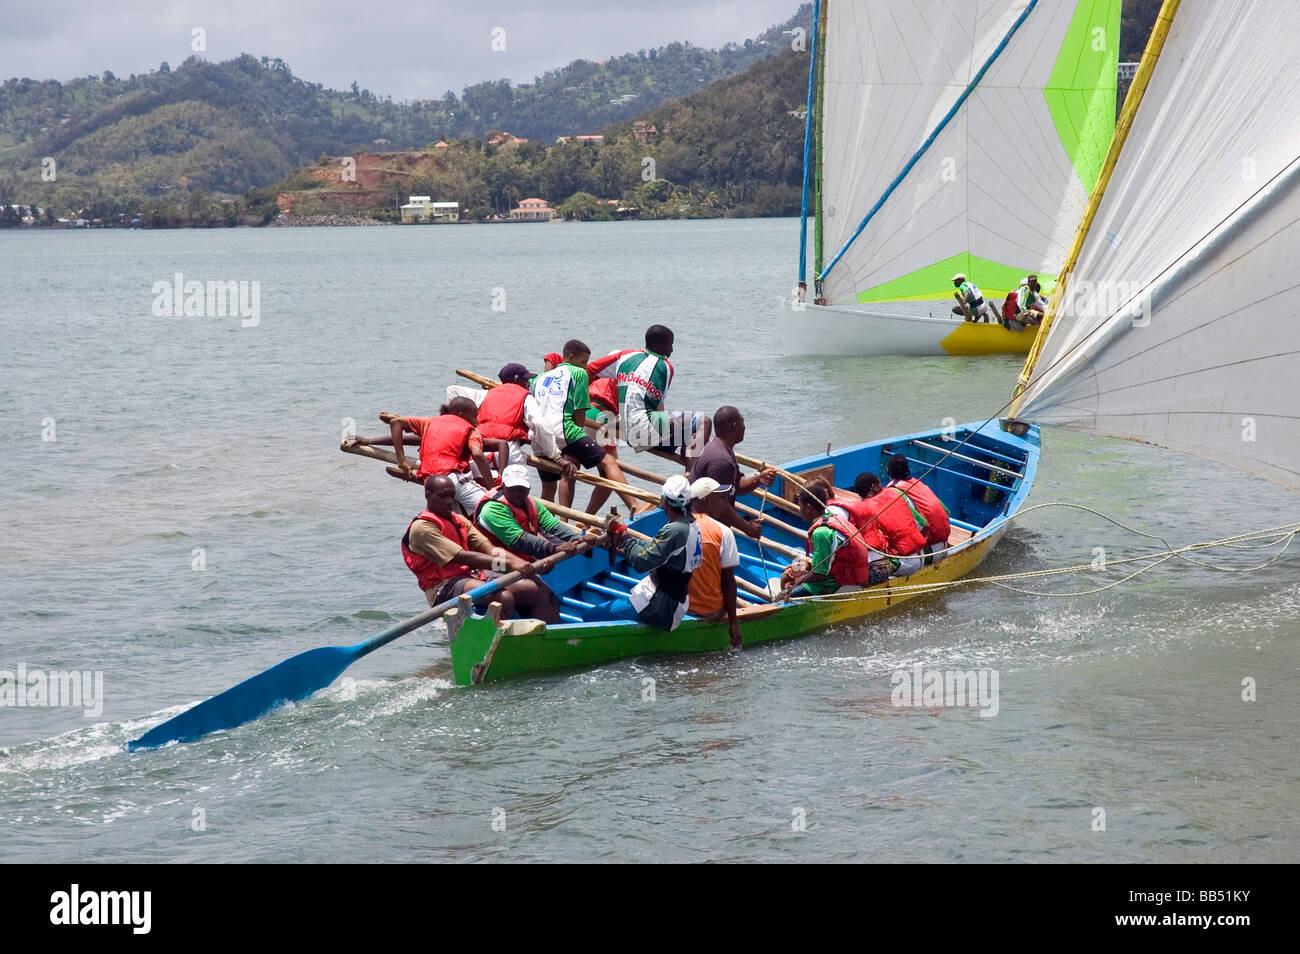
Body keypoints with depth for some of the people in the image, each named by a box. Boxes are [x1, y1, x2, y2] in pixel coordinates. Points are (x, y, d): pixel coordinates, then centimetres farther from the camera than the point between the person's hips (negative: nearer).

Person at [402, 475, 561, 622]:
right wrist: (508, 564, -25)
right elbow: (462, 557, -18)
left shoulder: (459, 521, 21)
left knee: (540, 591, -9)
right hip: (444, 587, -8)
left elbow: (491, 550, 9)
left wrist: (522, 563, -10)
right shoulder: (421, 528, -7)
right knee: (503, 597, -34)